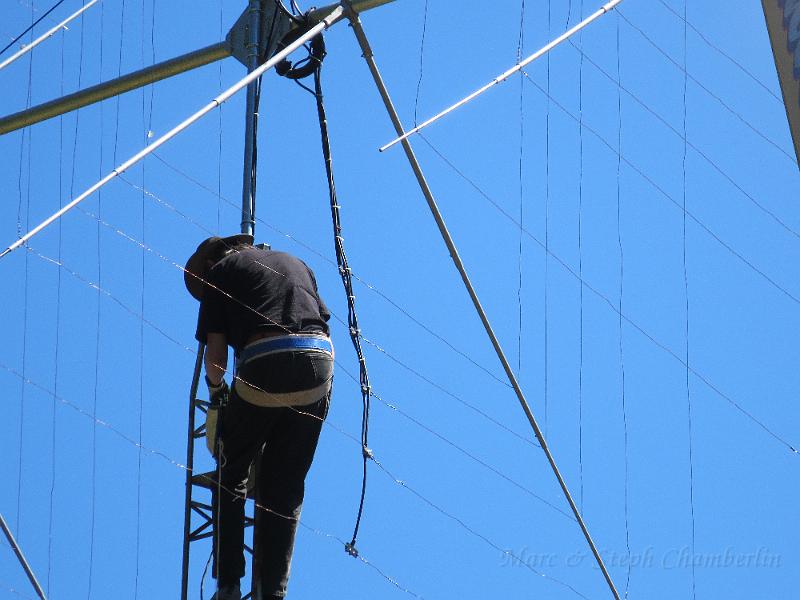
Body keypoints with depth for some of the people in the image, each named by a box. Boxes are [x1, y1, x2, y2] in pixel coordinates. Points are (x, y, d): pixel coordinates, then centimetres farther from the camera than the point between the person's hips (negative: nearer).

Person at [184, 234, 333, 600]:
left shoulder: (219, 270, 17)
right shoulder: (296, 264, 31)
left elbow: (215, 355, 9)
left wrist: (215, 391, 27)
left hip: (264, 365, -4)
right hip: (320, 361, 4)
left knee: (231, 476, 15)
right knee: (285, 487, 12)